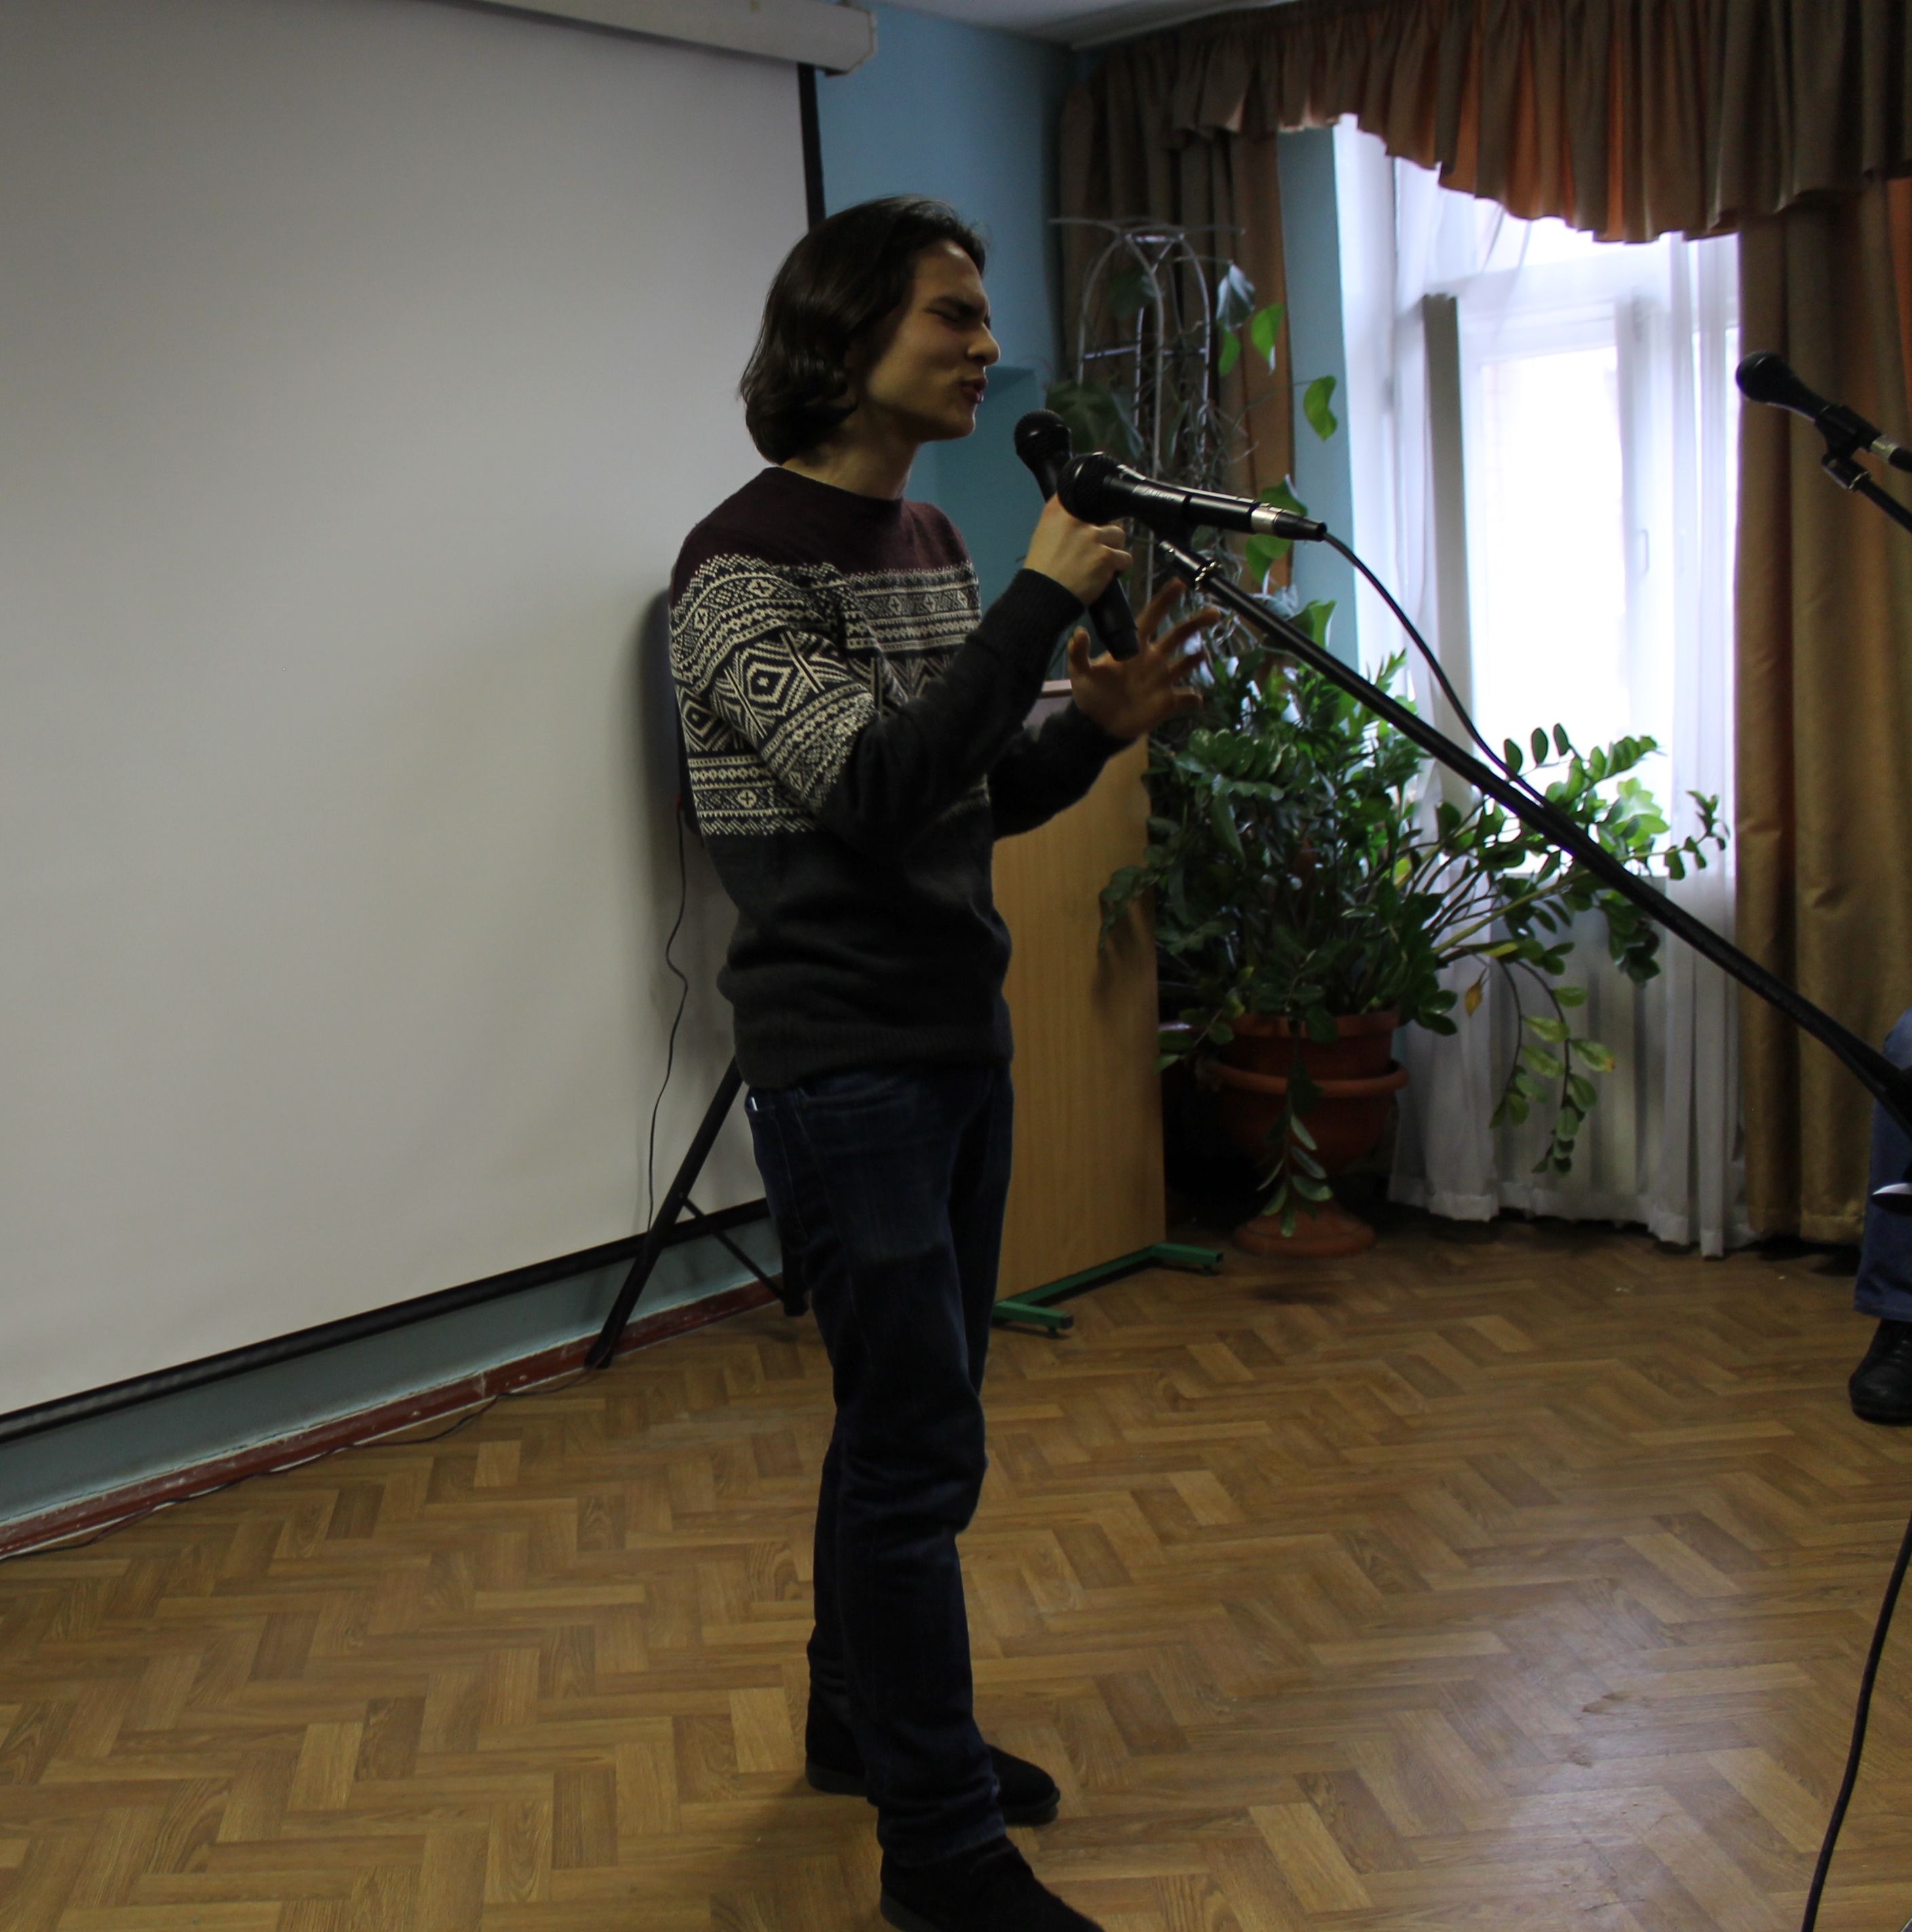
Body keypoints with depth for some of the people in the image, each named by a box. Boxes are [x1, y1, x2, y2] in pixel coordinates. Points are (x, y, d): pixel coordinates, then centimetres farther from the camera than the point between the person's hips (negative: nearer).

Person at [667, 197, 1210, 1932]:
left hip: (960, 1041, 8)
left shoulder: (932, 544, 11)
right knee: (923, 1446, -4)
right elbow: (875, 786, -27)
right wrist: (1041, 602, -24)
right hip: (843, 1062, -8)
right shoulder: (743, 564, -15)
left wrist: (1091, 730, -2)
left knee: (905, 1415, 18)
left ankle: (863, 1721, 37)